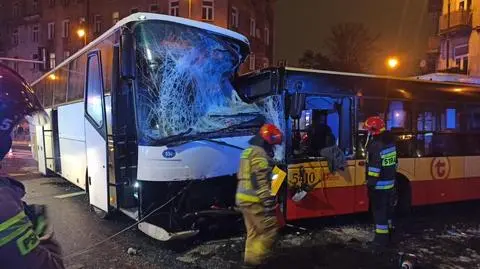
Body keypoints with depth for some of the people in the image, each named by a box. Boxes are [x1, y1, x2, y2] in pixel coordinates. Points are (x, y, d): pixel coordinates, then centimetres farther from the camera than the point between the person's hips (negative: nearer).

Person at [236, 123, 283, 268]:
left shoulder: (248, 151, 17)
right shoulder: (260, 154, -16)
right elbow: (260, 182, -23)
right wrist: (268, 203, -23)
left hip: (244, 198, 10)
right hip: (254, 200, -10)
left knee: (254, 232, 17)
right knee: (270, 228, -4)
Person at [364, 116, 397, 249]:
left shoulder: (376, 146, -22)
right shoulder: (390, 142, 8)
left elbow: (374, 167, -24)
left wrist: (370, 182, -17)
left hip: (379, 185, -9)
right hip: (390, 183, 9)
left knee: (379, 210, -1)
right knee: (387, 208, 20)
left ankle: (382, 238, 4)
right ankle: (388, 232, 34)